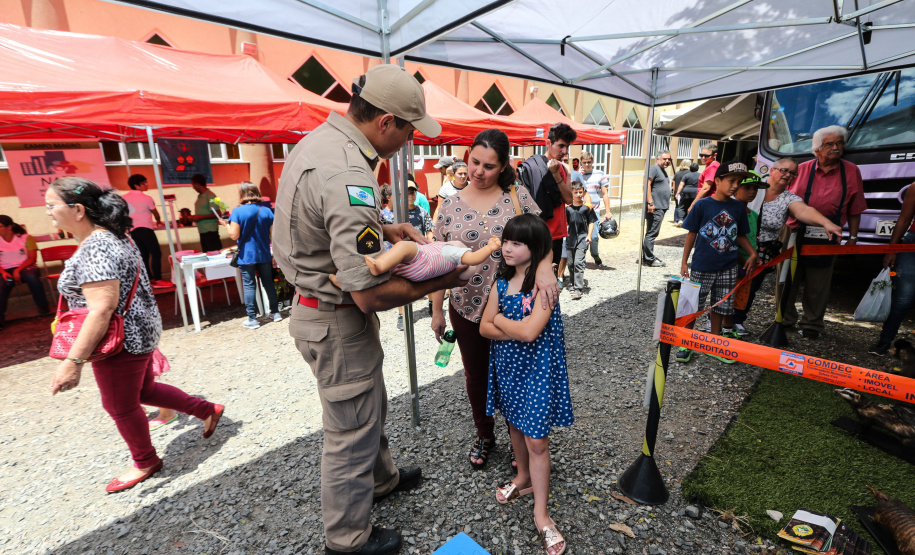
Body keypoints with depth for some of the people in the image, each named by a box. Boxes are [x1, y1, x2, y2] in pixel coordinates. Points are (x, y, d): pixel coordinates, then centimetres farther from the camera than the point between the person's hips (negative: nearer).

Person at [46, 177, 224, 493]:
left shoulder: (95, 248, -24)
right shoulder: (114, 237, 7)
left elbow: (101, 310, -29)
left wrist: (72, 362, -26)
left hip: (124, 341, -10)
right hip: (139, 333, 10)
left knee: (120, 406, 10)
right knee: (144, 390, 24)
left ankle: (145, 462, 32)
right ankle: (208, 411, 32)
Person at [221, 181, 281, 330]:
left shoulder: (238, 212, -9)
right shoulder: (266, 211, 1)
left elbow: (234, 235, -12)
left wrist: (226, 224, 6)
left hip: (246, 256, -3)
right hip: (264, 256, 3)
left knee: (249, 286, 2)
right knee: (268, 283, 14)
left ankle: (252, 319, 6)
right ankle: (275, 313, 22)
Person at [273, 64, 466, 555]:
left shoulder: (319, 140, 3)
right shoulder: (349, 177, -30)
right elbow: (371, 293, -31)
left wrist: (385, 230, 7)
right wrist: (441, 281, -16)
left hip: (315, 305, 10)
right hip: (337, 321, -10)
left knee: (370, 406, 28)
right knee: (351, 430, 11)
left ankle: (381, 478, 55)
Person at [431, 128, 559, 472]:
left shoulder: (517, 195, -4)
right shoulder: (450, 205, -1)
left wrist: (545, 267, -29)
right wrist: (437, 310, 3)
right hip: (466, 308, 2)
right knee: (476, 375, 18)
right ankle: (484, 435, 43)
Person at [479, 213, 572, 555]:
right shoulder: (502, 282, 0)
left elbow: (530, 331, -29)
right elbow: (484, 328, -1)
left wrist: (500, 320, -12)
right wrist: (515, 330, -17)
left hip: (536, 369, -6)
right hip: (508, 366, 6)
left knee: (537, 440, 2)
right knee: (515, 425, 23)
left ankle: (541, 513, 20)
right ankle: (524, 477, 48)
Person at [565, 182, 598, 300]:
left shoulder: (587, 207, -1)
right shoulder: (568, 207, 5)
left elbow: (591, 222, 3)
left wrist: (589, 236, -6)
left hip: (582, 238, -4)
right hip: (570, 238, 4)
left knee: (578, 262, -12)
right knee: (571, 263, 10)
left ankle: (578, 289, -11)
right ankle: (574, 283, 27)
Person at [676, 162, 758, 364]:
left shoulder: (739, 207, 4)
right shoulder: (702, 205, -8)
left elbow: (741, 235, 14)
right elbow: (692, 234, -4)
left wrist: (753, 253, 1)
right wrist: (684, 262, -4)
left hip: (727, 268, 4)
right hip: (702, 267, -4)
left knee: (720, 307, 13)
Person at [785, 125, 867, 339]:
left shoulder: (851, 171, 6)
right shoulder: (801, 169, 4)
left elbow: (855, 210, 8)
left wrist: (853, 237, 5)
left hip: (827, 240, 0)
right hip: (795, 234, 0)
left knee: (818, 287, 8)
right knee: (787, 280, 7)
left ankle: (812, 325, 23)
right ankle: (785, 319, 23)